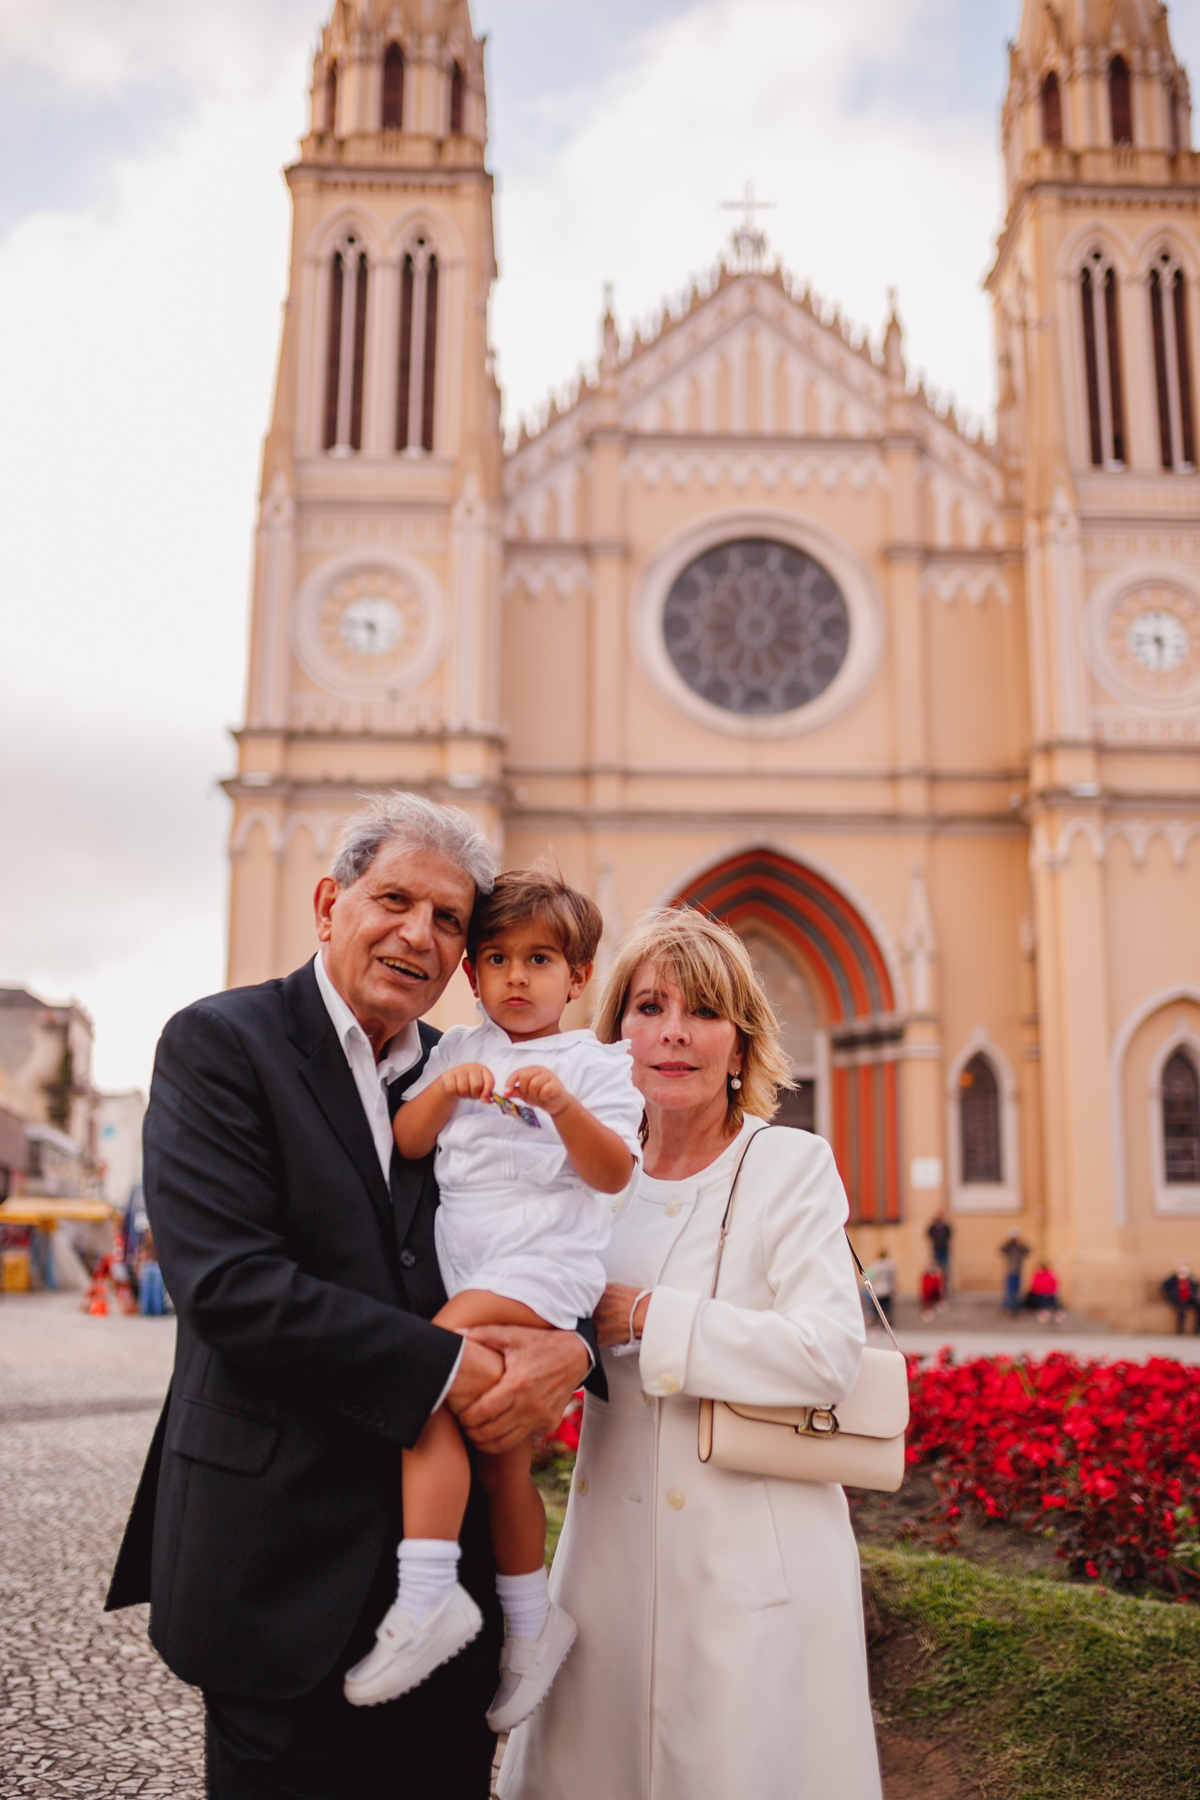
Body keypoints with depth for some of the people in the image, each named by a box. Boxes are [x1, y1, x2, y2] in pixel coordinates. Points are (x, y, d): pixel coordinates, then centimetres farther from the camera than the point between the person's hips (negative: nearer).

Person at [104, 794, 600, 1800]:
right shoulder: (218, 1045, -6)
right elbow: (227, 1282, -18)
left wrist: (572, 1348, -14)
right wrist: (445, 1370, -19)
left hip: (446, 1545, 5)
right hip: (282, 1558, -4)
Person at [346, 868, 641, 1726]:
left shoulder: (593, 1062, 2)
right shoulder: (459, 1050, 16)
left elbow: (613, 1173, -8)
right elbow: (404, 1143, 8)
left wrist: (563, 1104, -24)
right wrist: (442, 1090, -10)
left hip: (545, 1263, -6)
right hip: (466, 1269, 6)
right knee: (495, 1442, 9)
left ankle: (426, 1597, -28)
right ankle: (530, 1621, 25)